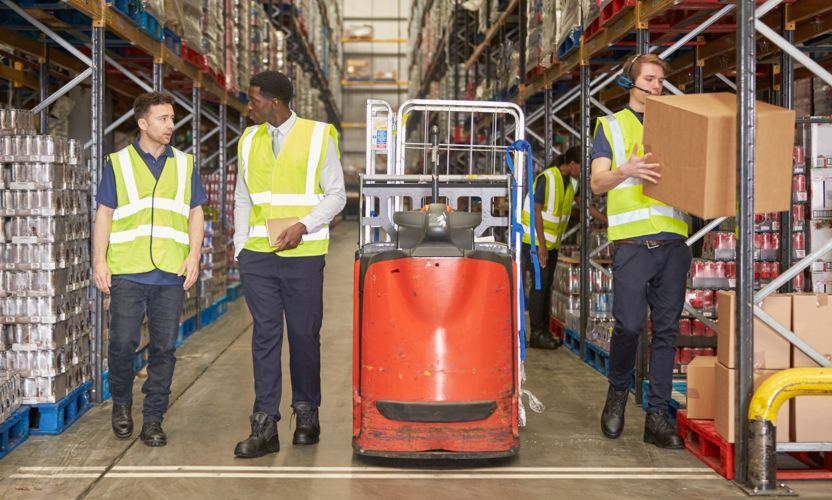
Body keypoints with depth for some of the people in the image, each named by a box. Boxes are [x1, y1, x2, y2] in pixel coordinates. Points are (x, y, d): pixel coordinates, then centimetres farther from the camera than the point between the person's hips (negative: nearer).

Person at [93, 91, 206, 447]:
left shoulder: (184, 165, 12)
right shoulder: (118, 164, 6)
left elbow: (196, 214, 12)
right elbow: (104, 214, 6)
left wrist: (194, 256, -1)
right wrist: (99, 261, -2)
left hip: (171, 272, 2)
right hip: (127, 271, -2)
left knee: (164, 348, 3)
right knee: (122, 342, -2)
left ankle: (153, 419, 13)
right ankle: (121, 403, 24)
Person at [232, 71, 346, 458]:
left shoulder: (318, 136, 0)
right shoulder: (249, 140, 13)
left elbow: (336, 194, 0)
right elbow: (243, 199, 18)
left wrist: (304, 226, -14)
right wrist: (240, 246, 9)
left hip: (303, 255, -3)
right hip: (257, 255, 3)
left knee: (304, 335, 4)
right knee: (264, 335, 0)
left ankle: (307, 415, 21)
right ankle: (265, 426, 2)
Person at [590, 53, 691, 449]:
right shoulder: (611, 126, 12)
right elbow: (597, 182, 2)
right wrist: (627, 170, -17)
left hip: (673, 242, 3)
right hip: (632, 242, -3)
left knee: (667, 330, 2)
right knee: (629, 324, -9)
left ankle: (657, 415, 8)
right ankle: (618, 391, 17)